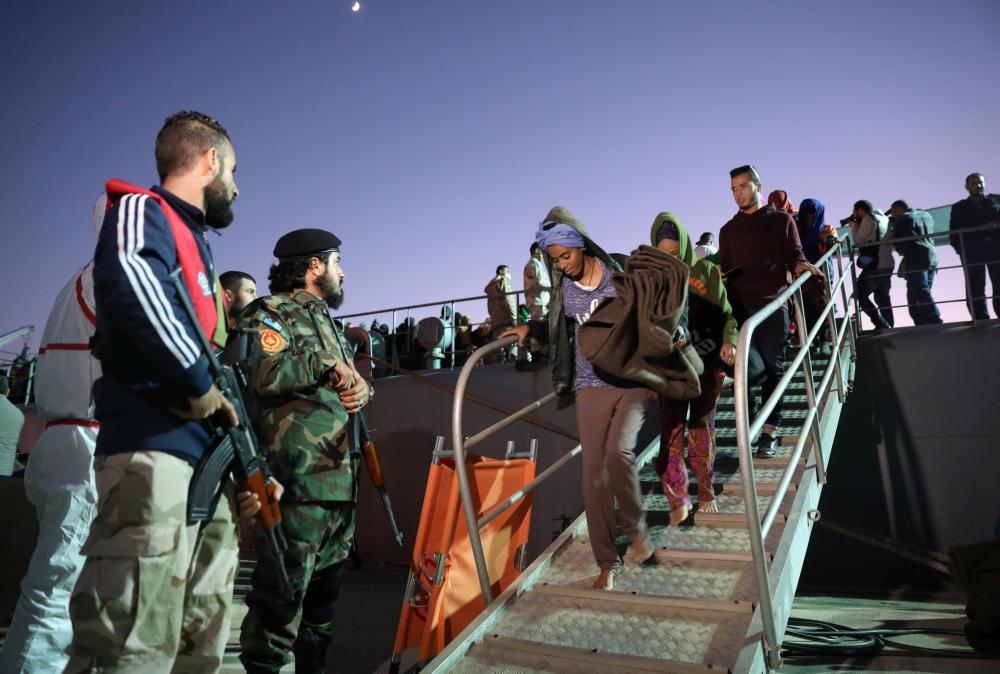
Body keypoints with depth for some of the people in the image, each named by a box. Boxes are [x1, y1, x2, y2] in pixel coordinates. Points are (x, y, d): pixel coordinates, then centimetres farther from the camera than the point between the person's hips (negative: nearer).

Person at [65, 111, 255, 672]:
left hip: (212, 464, 9)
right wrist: (199, 381, -18)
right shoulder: (144, 210, 0)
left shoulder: (197, 242, 26)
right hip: (155, 456, -9)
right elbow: (128, 276, -27)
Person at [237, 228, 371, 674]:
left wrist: (361, 388, 2)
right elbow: (265, 373, -24)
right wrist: (327, 363, -11)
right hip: (298, 479, -9)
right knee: (283, 589, -5)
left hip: (340, 479, 9)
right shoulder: (269, 314, -5)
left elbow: (351, 378, 26)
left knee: (326, 584, 18)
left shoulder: (324, 319, 22)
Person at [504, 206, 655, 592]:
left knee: (618, 450, -24)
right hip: (592, 387, 3)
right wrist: (530, 329, 4)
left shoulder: (618, 272, -5)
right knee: (593, 472, 0)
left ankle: (635, 528, 4)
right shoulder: (564, 287, 5)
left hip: (633, 380, -3)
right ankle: (607, 562, 14)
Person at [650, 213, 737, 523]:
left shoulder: (706, 271, 0)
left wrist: (729, 341, -18)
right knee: (671, 432, -2)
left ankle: (706, 493, 25)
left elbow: (726, 312, -1)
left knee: (701, 429, 8)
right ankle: (678, 500, 10)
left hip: (707, 362, 0)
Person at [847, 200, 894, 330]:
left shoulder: (868, 219, -9)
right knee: (882, 297, 15)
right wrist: (857, 226, 15)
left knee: (860, 294, -3)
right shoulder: (883, 218, 17)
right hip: (888, 265, 9)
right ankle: (888, 327, 16)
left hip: (875, 266, -9)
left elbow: (859, 241, -6)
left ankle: (881, 325, -10)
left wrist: (854, 226, 7)